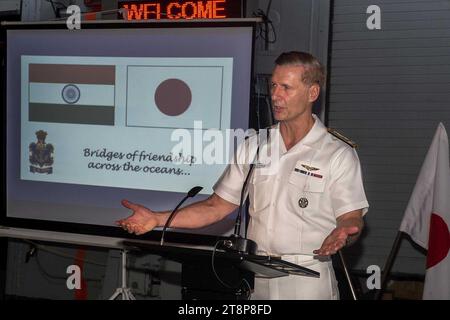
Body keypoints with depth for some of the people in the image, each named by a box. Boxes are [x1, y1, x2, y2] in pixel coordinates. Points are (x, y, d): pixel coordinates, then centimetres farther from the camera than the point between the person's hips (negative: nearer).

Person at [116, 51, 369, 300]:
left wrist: (340, 236, -32)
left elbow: (351, 219, -8)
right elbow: (217, 206, 6)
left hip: (308, 283, -3)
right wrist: (158, 219, -3)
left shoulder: (339, 154, -7)